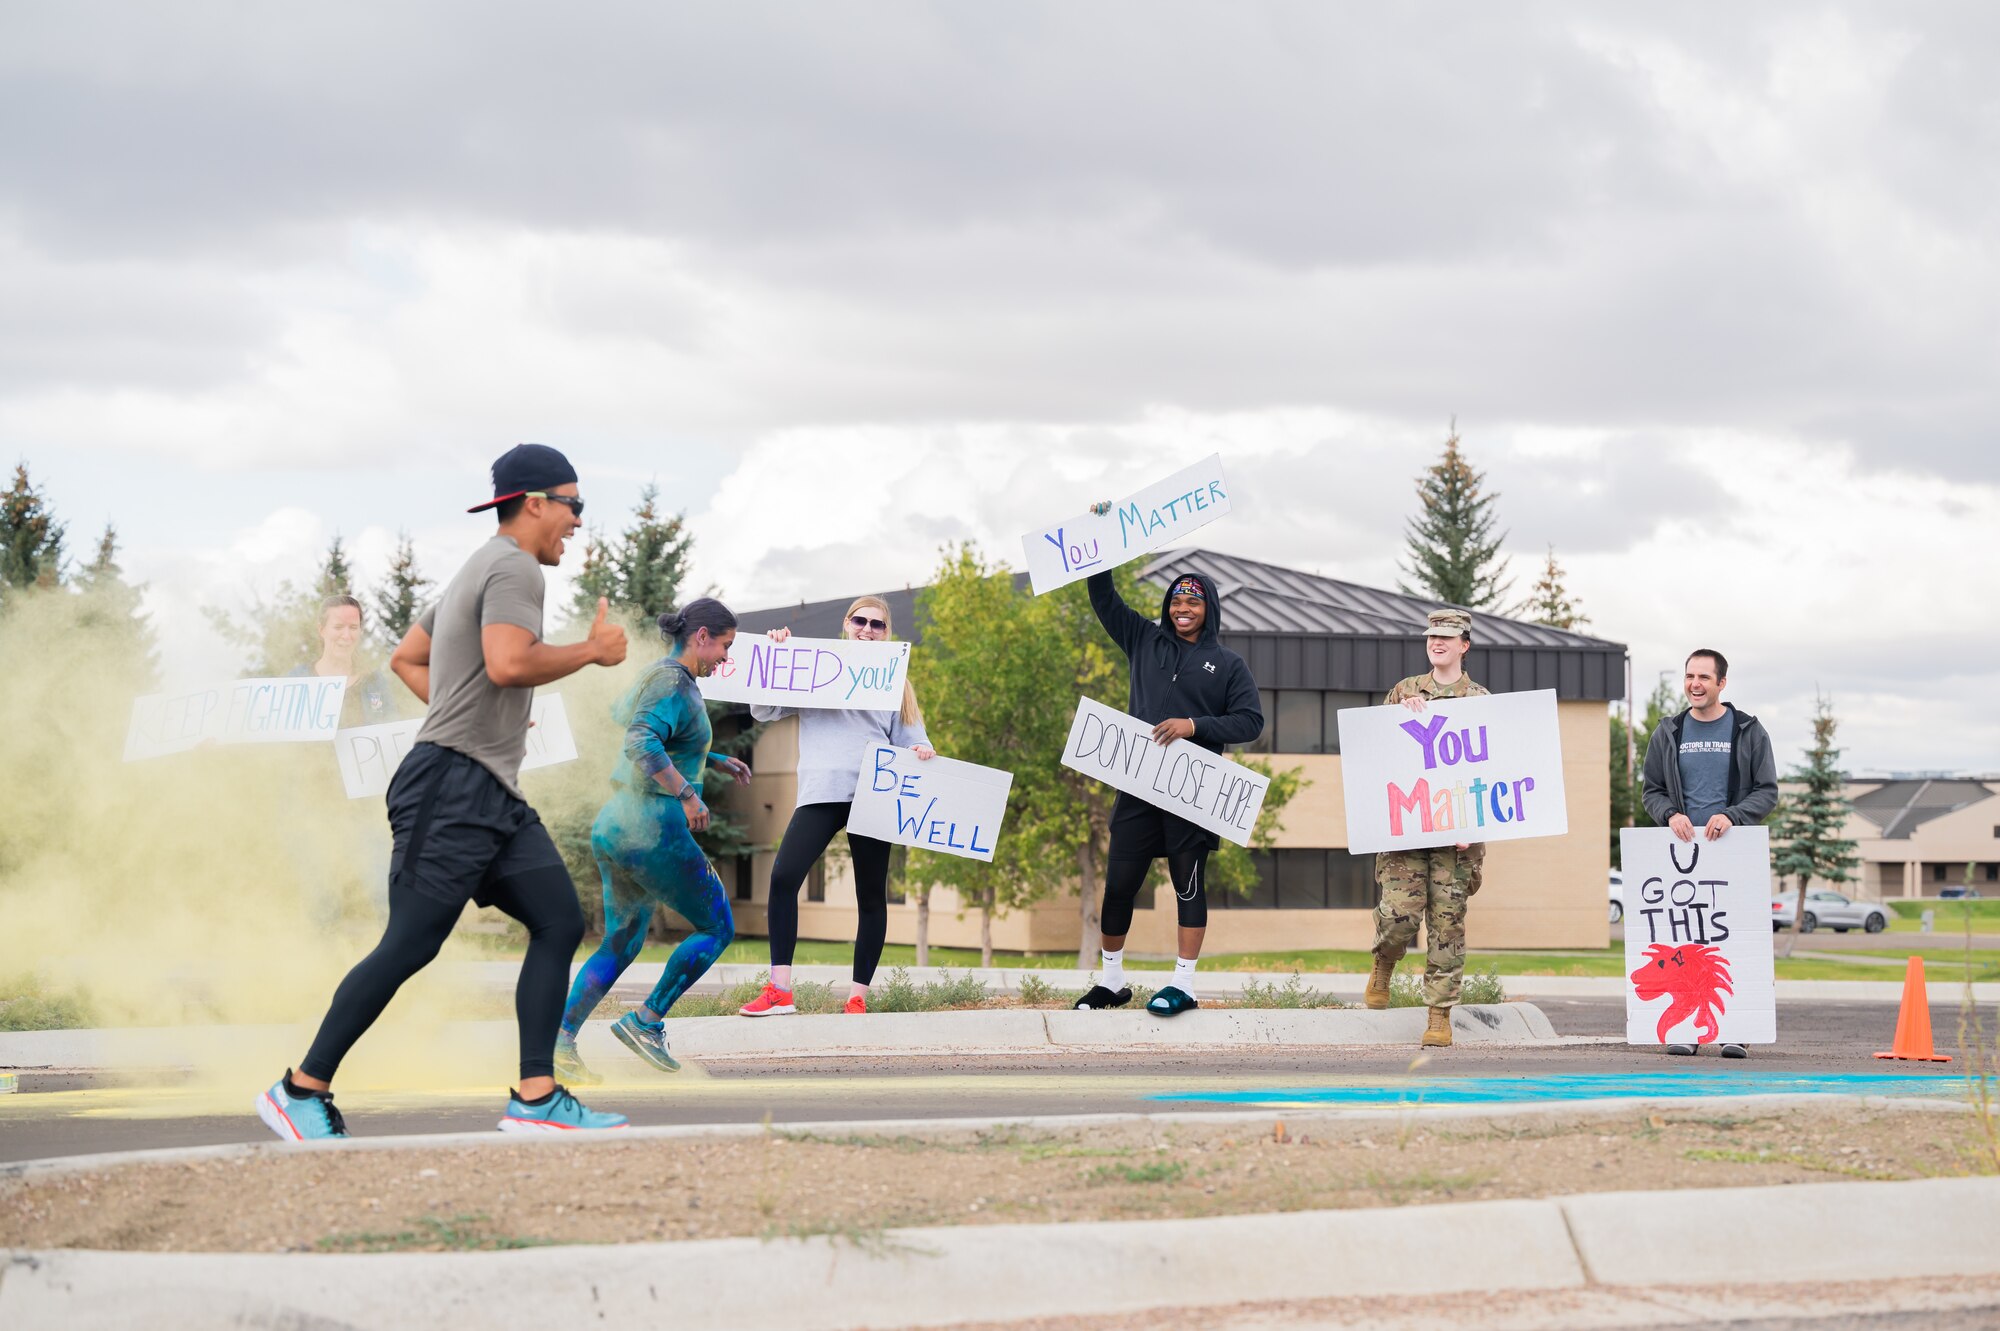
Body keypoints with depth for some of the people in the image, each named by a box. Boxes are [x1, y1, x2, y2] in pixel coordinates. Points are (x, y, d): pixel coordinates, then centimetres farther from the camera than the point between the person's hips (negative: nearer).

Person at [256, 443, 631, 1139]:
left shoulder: (479, 571, 23)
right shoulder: (512, 567, -9)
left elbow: (406, 658, 31)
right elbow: (507, 663, -26)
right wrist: (592, 650, -14)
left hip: (494, 795, 11)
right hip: (453, 786, -11)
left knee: (559, 921, 1)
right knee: (409, 946, -9)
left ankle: (536, 1098, -2)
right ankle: (300, 1090, -1)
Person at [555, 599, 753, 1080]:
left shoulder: (659, 677, 17)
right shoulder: (673, 682, -12)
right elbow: (642, 741, -28)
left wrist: (718, 760, 36)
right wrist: (686, 794, -32)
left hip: (612, 828, 10)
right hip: (653, 831, -10)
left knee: (621, 943, 16)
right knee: (716, 929, 5)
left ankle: (560, 1039, 6)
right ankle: (646, 1021, 2)